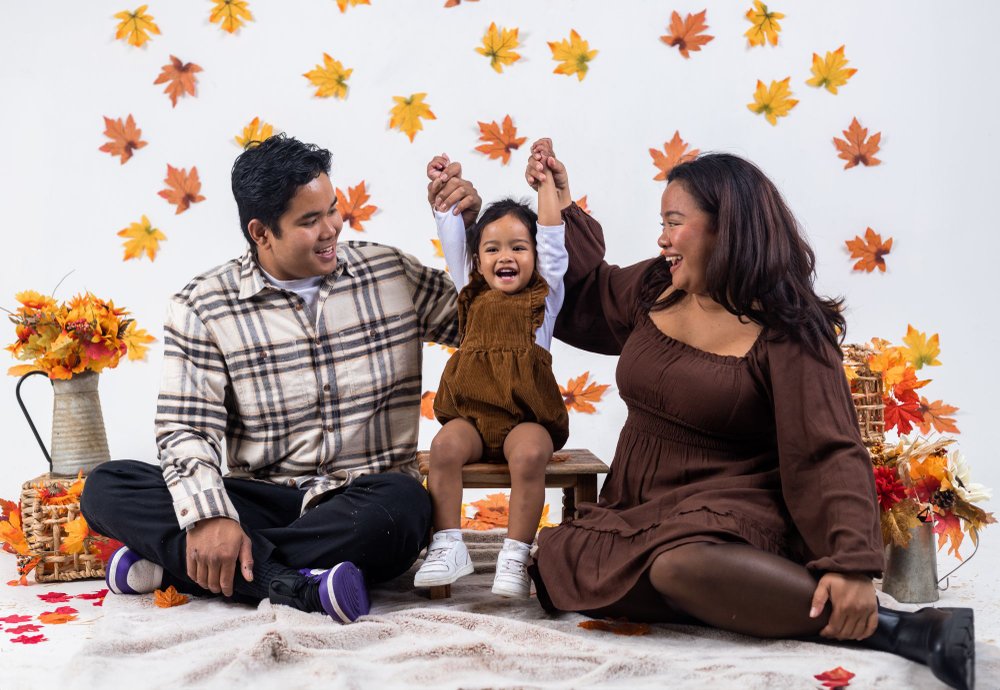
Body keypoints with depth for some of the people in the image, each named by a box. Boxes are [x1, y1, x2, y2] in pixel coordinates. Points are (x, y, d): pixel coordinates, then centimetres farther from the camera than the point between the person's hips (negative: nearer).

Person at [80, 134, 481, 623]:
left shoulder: (390, 272, 6)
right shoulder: (201, 308, 0)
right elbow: (186, 430, -8)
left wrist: (469, 228, 0)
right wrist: (209, 516, -27)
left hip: (362, 503, 1)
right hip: (263, 499, 0)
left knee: (403, 504, -37)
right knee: (107, 487, -19)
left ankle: (175, 567, -24)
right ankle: (292, 583, -34)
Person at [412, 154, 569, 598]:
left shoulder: (544, 294, 11)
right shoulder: (472, 295, 18)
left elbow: (552, 234, 6)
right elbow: (452, 240, 19)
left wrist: (546, 180, 7)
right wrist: (443, 187, 17)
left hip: (526, 415, -2)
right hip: (471, 413, 3)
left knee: (530, 453, -33)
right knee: (445, 445, -27)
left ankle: (516, 555, -24)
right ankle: (448, 547, -21)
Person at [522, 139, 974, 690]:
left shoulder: (785, 332, -13)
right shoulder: (652, 289, 6)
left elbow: (830, 455, -19)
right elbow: (583, 298, 27)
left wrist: (854, 564, -32)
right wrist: (561, 207, 18)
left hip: (728, 513, -7)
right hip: (637, 511, 7)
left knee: (684, 565, -40)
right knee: (555, 563, -21)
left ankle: (897, 628, -29)